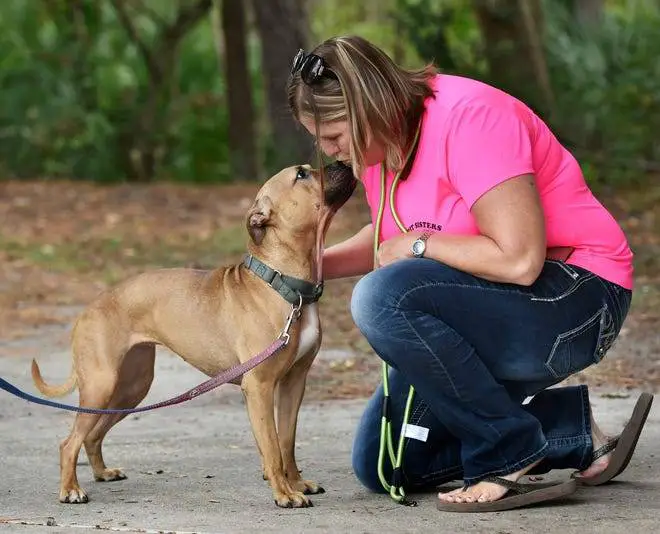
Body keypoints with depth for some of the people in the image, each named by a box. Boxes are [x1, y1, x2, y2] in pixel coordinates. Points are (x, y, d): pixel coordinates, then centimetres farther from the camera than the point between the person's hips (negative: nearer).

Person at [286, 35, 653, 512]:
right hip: (489, 310, 10)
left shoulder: (467, 116, -24)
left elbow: (520, 259, -31)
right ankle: (575, 428, 7)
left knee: (384, 298, -32)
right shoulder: (380, 146, 3)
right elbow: (389, 241, 22)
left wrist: (418, 244, -18)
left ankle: (509, 455, -19)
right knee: (381, 466, 5)